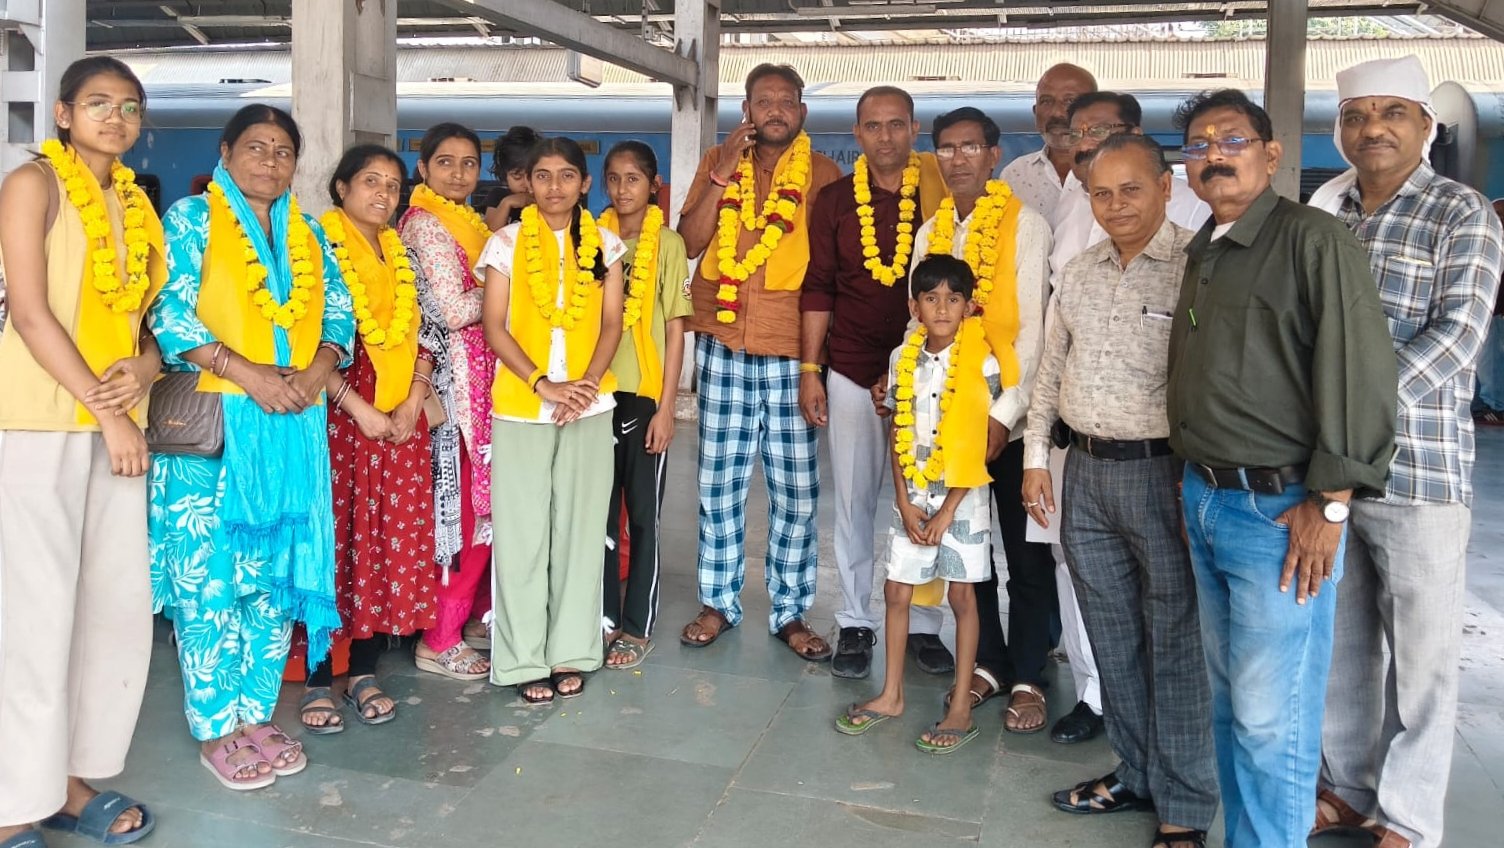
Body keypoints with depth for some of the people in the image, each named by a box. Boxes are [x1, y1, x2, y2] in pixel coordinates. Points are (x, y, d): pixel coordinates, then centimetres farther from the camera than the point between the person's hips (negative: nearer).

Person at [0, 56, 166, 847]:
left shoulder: (135, 201, 15)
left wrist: (146, 366, -7)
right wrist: (108, 412, -15)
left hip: (118, 419, 7)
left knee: (120, 600, 6)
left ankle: (73, 779, 19)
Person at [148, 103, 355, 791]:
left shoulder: (308, 234, 16)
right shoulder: (192, 219, 2)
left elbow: (339, 314, 11)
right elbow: (169, 314, -8)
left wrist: (316, 372, -9)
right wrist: (248, 374, -17)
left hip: (294, 426, 5)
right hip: (212, 422, -4)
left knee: (275, 573, 7)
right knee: (209, 574, -3)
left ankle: (257, 714, 19)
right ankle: (215, 728, 9)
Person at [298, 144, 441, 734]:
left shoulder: (402, 255, 15)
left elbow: (420, 334, 13)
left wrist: (413, 401, -2)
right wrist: (360, 408, -14)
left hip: (401, 415, 5)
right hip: (337, 412, -5)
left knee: (392, 540, 4)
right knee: (331, 537, -2)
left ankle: (365, 669, 16)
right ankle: (318, 678, 8)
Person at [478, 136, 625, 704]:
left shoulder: (603, 244, 8)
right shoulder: (507, 242, 3)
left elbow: (612, 324, 4)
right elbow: (494, 326, -3)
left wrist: (585, 385, -11)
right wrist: (544, 384, -15)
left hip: (589, 405, 2)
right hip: (521, 406, -1)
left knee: (580, 527, 6)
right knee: (522, 532, 1)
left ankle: (570, 651, 17)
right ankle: (525, 659, 10)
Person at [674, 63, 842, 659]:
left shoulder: (822, 175, 3)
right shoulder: (717, 162, 9)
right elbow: (689, 242, -2)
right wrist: (723, 174, -10)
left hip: (792, 352, -1)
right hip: (723, 347, 1)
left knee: (797, 491, 3)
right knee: (719, 483, 8)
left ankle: (790, 612, 17)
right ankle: (718, 602, 22)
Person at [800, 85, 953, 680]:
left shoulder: (941, 195, 2)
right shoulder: (837, 200, 5)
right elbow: (817, 288, 5)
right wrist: (809, 370, 0)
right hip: (852, 373, 1)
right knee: (853, 500, 6)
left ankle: (925, 625, 19)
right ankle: (855, 623, 17)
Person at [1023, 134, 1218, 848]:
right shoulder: (1078, 274, 12)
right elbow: (1050, 369, 18)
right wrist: (1035, 456, 15)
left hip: (1165, 473, -6)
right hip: (1085, 473, 6)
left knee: (1175, 643, 3)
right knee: (1112, 639, 15)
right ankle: (1135, 774, 32)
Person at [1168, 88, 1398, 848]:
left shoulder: (1311, 239, -10)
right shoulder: (1202, 255, 14)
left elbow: (1361, 376, -15)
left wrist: (1329, 503, -16)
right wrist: (1193, 485, 13)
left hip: (1280, 510, -7)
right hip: (1206, 501, 8)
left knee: (1271, 716, -1)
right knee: (1229, 698, 16)